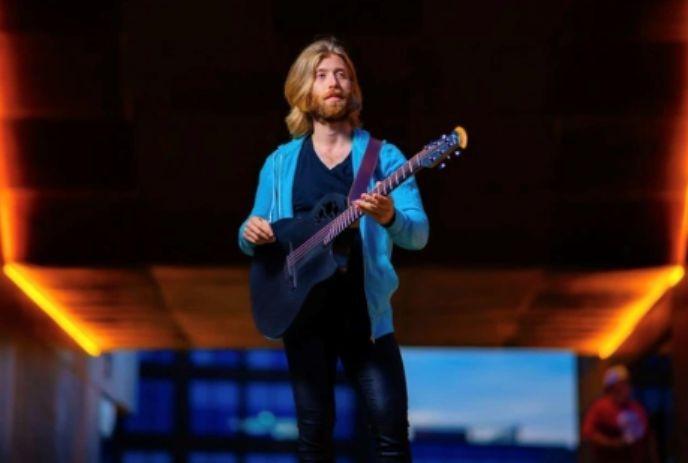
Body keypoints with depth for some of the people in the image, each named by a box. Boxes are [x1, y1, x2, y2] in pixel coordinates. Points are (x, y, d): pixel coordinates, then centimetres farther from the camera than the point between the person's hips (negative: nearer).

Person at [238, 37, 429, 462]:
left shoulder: (383, 156, 0)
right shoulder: (281, 163, 8)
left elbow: (419, 234, -9)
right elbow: (253, 239, 13)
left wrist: (389, 217, -31)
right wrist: (250, 233, -11)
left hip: (364, 308, -2)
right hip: (303, 309, 2)